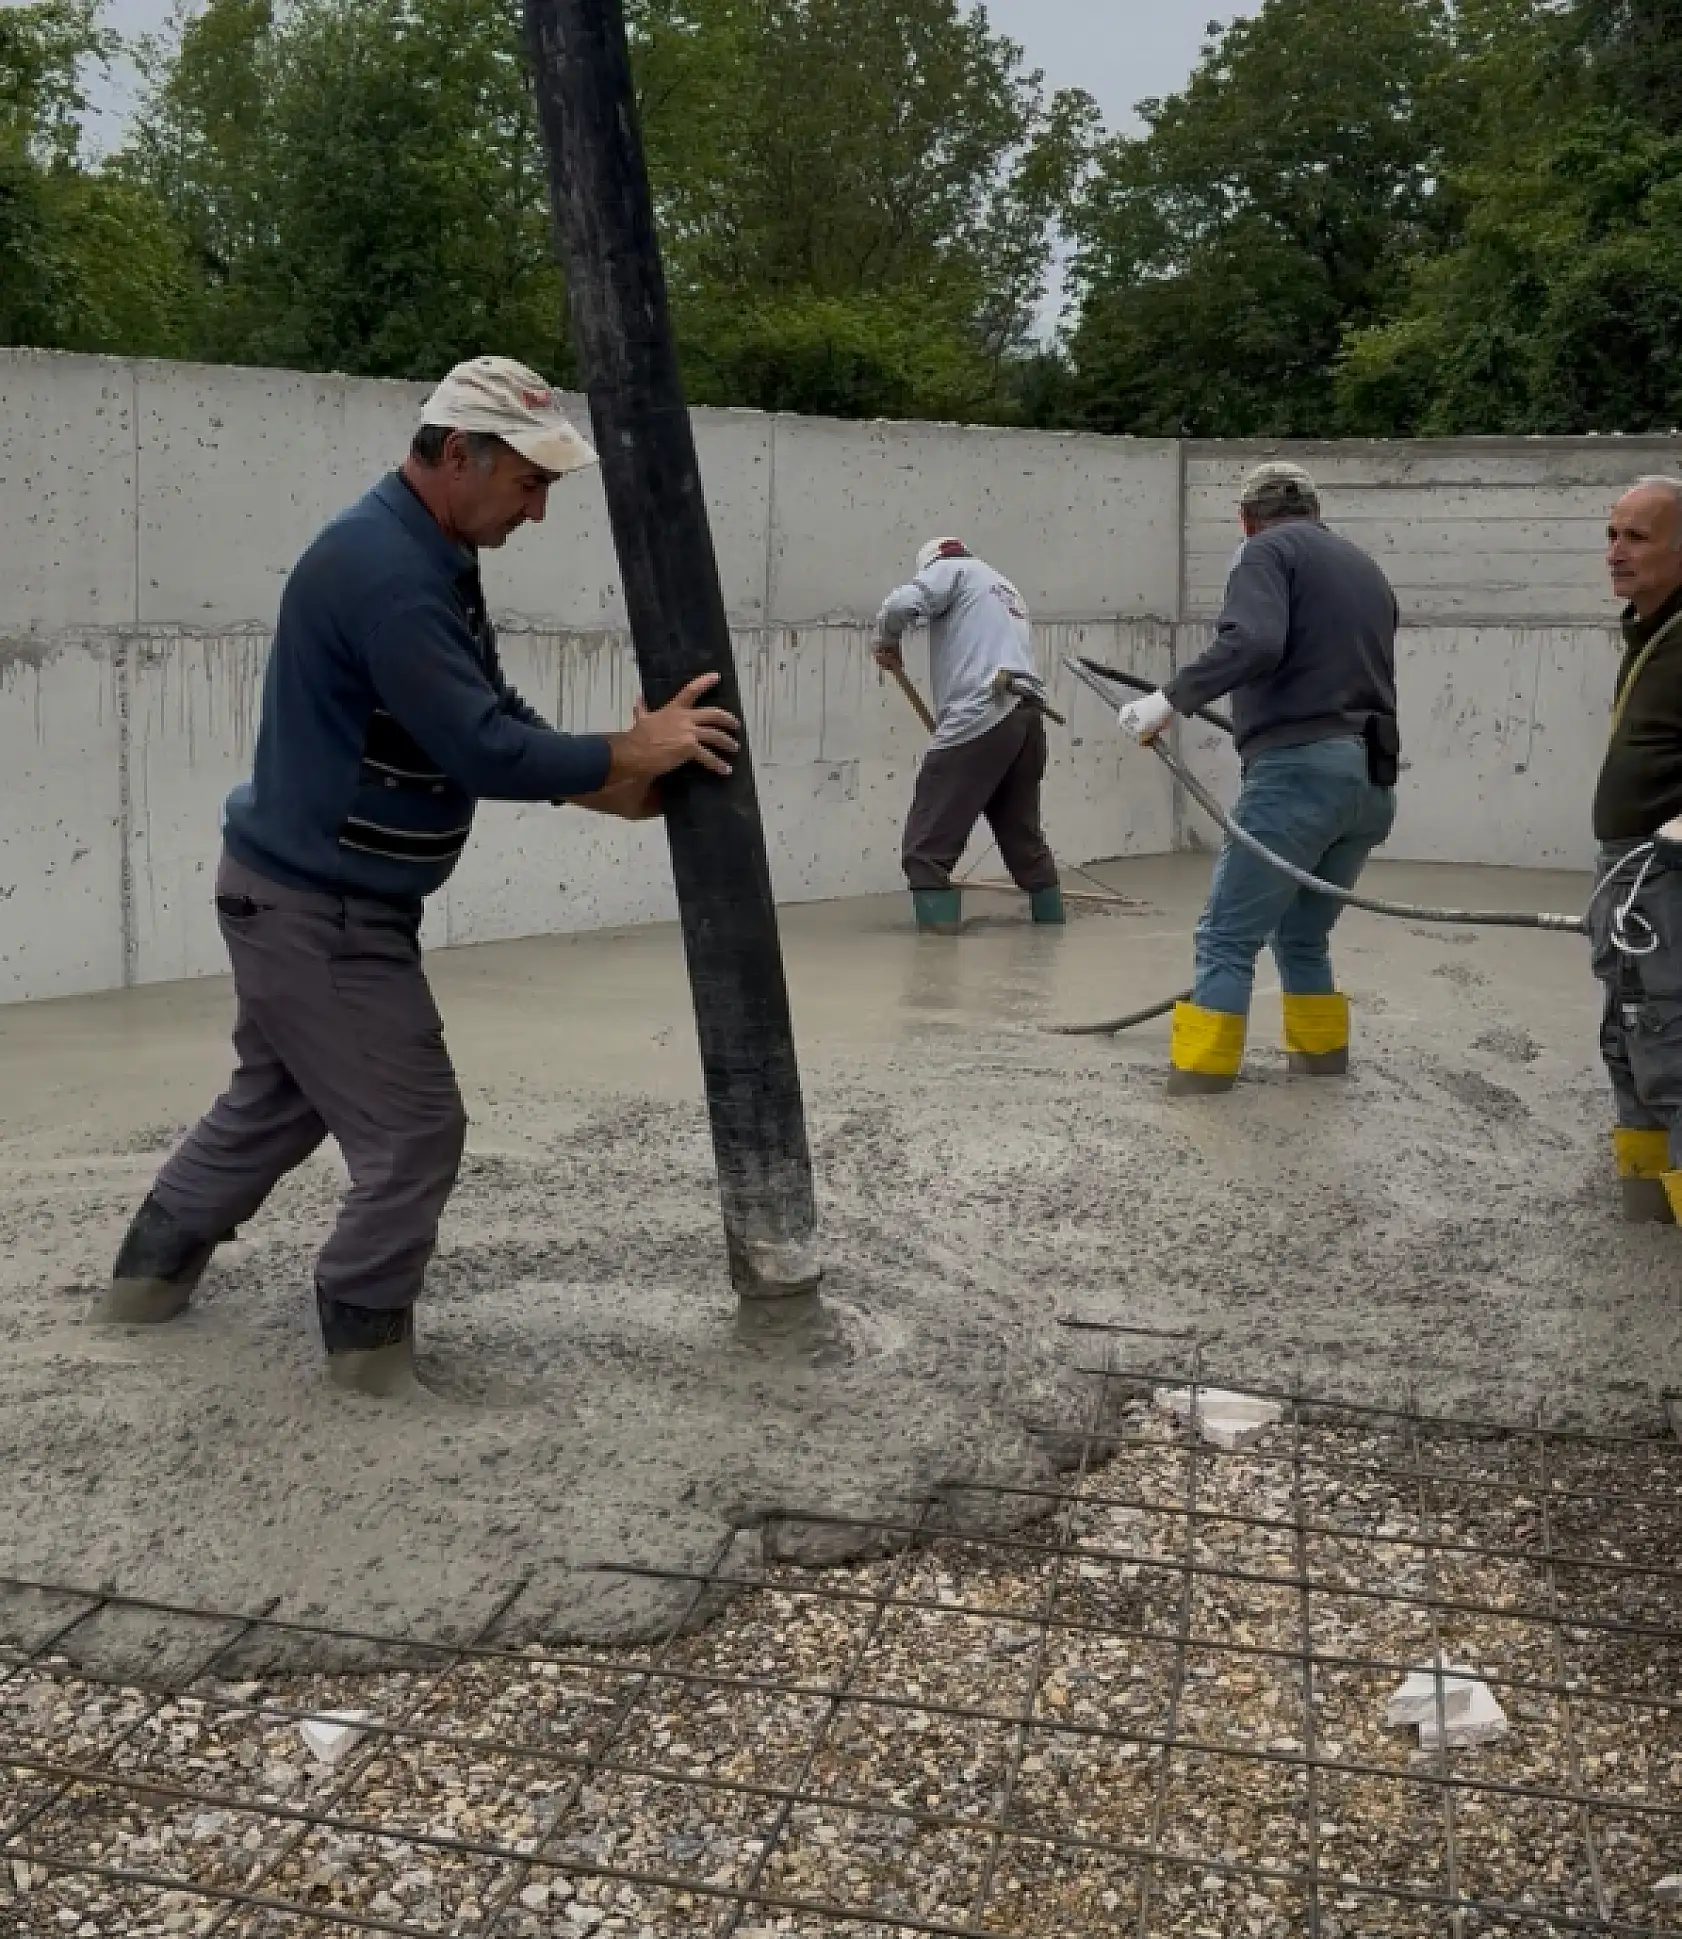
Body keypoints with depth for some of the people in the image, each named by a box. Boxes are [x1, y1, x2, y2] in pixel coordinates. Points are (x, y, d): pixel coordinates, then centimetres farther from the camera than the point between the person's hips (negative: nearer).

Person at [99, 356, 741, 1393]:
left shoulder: (431, 558, 7)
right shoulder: (385, 567, -26)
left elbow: (496, 720, 9)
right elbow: (483, 751, -30)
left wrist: (622, 789, -2)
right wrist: (632, 752, -19)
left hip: (303, 894, 11)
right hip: (323, 910, -11)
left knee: (279, 1097, 26)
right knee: (416, 1128, 1)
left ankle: (156, 1265, 42)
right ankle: (368, 1336, 19)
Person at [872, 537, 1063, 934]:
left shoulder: (951, 568, 10)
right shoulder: (1007, 589, 34)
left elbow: (900, 605, -9)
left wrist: (888, 645, 10)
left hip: (980, 720, -8)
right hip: (1028, 718, 8)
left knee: (926, 850, -5)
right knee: (1024, 835, 22)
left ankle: (938, 936, -10)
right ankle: (1050, 917, 30)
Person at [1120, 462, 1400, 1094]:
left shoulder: (1269, 550, 1)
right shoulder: (1365, 567, 24)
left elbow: (1252, 643, -19)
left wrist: (1172, 699, -18)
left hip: (1299, 771, -8)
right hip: (1372, 782, 8)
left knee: (1228, 936, -3)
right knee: (1303, 936, 21)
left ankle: (1200, 1077, -4)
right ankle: (1321, 1054, 26)